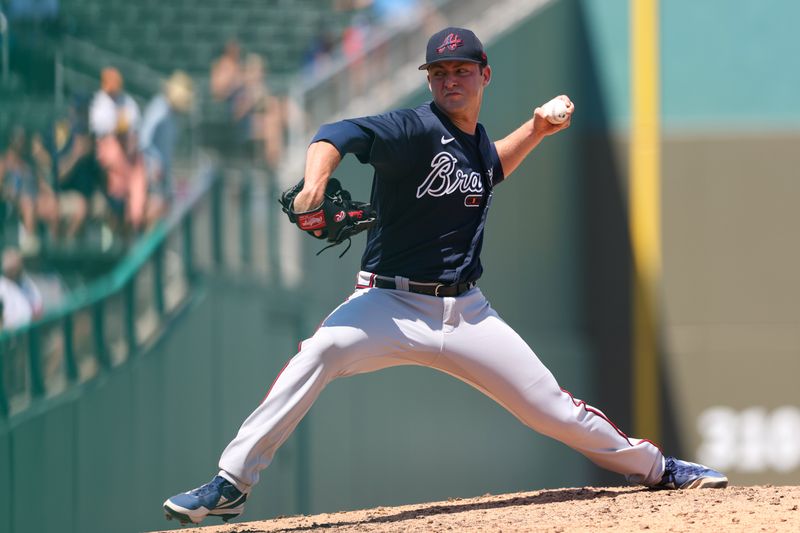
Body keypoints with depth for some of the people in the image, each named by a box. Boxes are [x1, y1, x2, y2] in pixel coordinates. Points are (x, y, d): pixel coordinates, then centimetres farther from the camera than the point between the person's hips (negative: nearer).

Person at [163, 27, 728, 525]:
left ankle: (656, 467, 27)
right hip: (390, 304, -5)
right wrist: (316, 182, -49)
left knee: (552, 406, 5)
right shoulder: (416, 129, -11)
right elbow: (339, 134, -29)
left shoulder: (477, 142, 10)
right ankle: (232, 483, -31)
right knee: (320, 352, -33)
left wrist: (535, 131, 22)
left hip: (465, 312, 5)